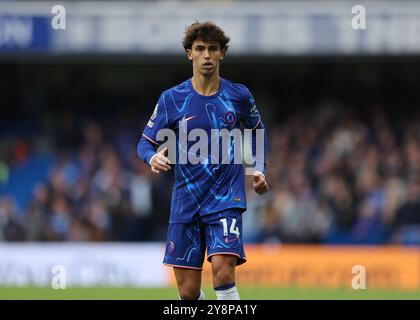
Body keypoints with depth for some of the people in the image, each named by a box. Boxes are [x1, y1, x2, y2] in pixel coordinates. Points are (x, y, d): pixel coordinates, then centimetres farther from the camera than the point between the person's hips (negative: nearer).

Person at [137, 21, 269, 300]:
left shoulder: (239, 96, 3)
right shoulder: (172, 99, 0)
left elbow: (257, 130, 22)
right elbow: (146, 142, 5)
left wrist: (259, 169, 9)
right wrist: (153, 157, -18)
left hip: (226, 199, -1)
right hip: (186, 201, 1)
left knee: (223, 271, -23)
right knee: (188, 292, 0)